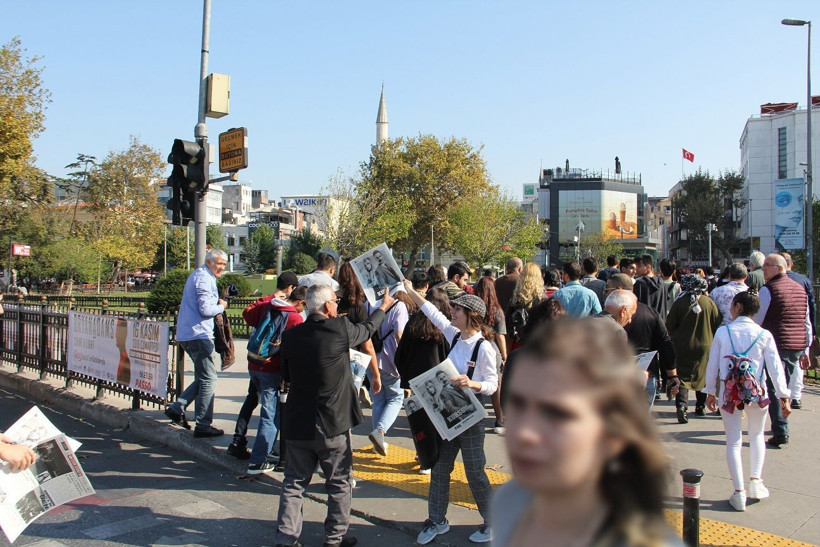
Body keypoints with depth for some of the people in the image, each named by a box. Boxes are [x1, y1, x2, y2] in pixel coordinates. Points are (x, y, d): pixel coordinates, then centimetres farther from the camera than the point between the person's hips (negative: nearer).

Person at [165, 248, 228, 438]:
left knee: (203, 378, 18)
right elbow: (206, 309, -21)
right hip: (199, 334, -10)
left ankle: (177, 407, 12)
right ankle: (203, 426, -1)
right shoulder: (204, 278, -13)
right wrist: (221, 306, -3)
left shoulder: (197, 275, 20)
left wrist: (217, 303, 10)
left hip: (187, 334, 10)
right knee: (208, 379, -4)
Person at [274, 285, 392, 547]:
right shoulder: (341, 329, -14)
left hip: (298, 424, 3)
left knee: (293, 482, 14)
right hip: (332, 426, -3)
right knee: (339, 484, 14)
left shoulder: (290, 336, -3)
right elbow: (367, 329, 7)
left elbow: (286, 376, 9)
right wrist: (384, 307, 25)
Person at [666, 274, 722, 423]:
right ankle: (701, 406, 27)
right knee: (703, 376, 18)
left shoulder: (679, 303, -11)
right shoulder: (709, 302, -6)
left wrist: (675, 338, 13)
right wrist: (711, 339, 15)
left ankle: (681, 404, -19)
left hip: (683, 346, -2)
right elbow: (718, 324, -1)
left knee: (683, 376, 2)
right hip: (705, 346, 2)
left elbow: (669, 326, -7)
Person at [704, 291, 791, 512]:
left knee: (733, 441, 5)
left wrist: (710, 392, 10)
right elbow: (775, 368, -4)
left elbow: (712, 365, -1)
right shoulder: (764, 335, -3)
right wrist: (783, 397, 1)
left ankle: (739, 492, 3)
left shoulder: (722, 332, -4)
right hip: (756, 392, 1)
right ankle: (755, 480, 15)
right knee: (757, 435, 23)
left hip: (728, 392, -1)